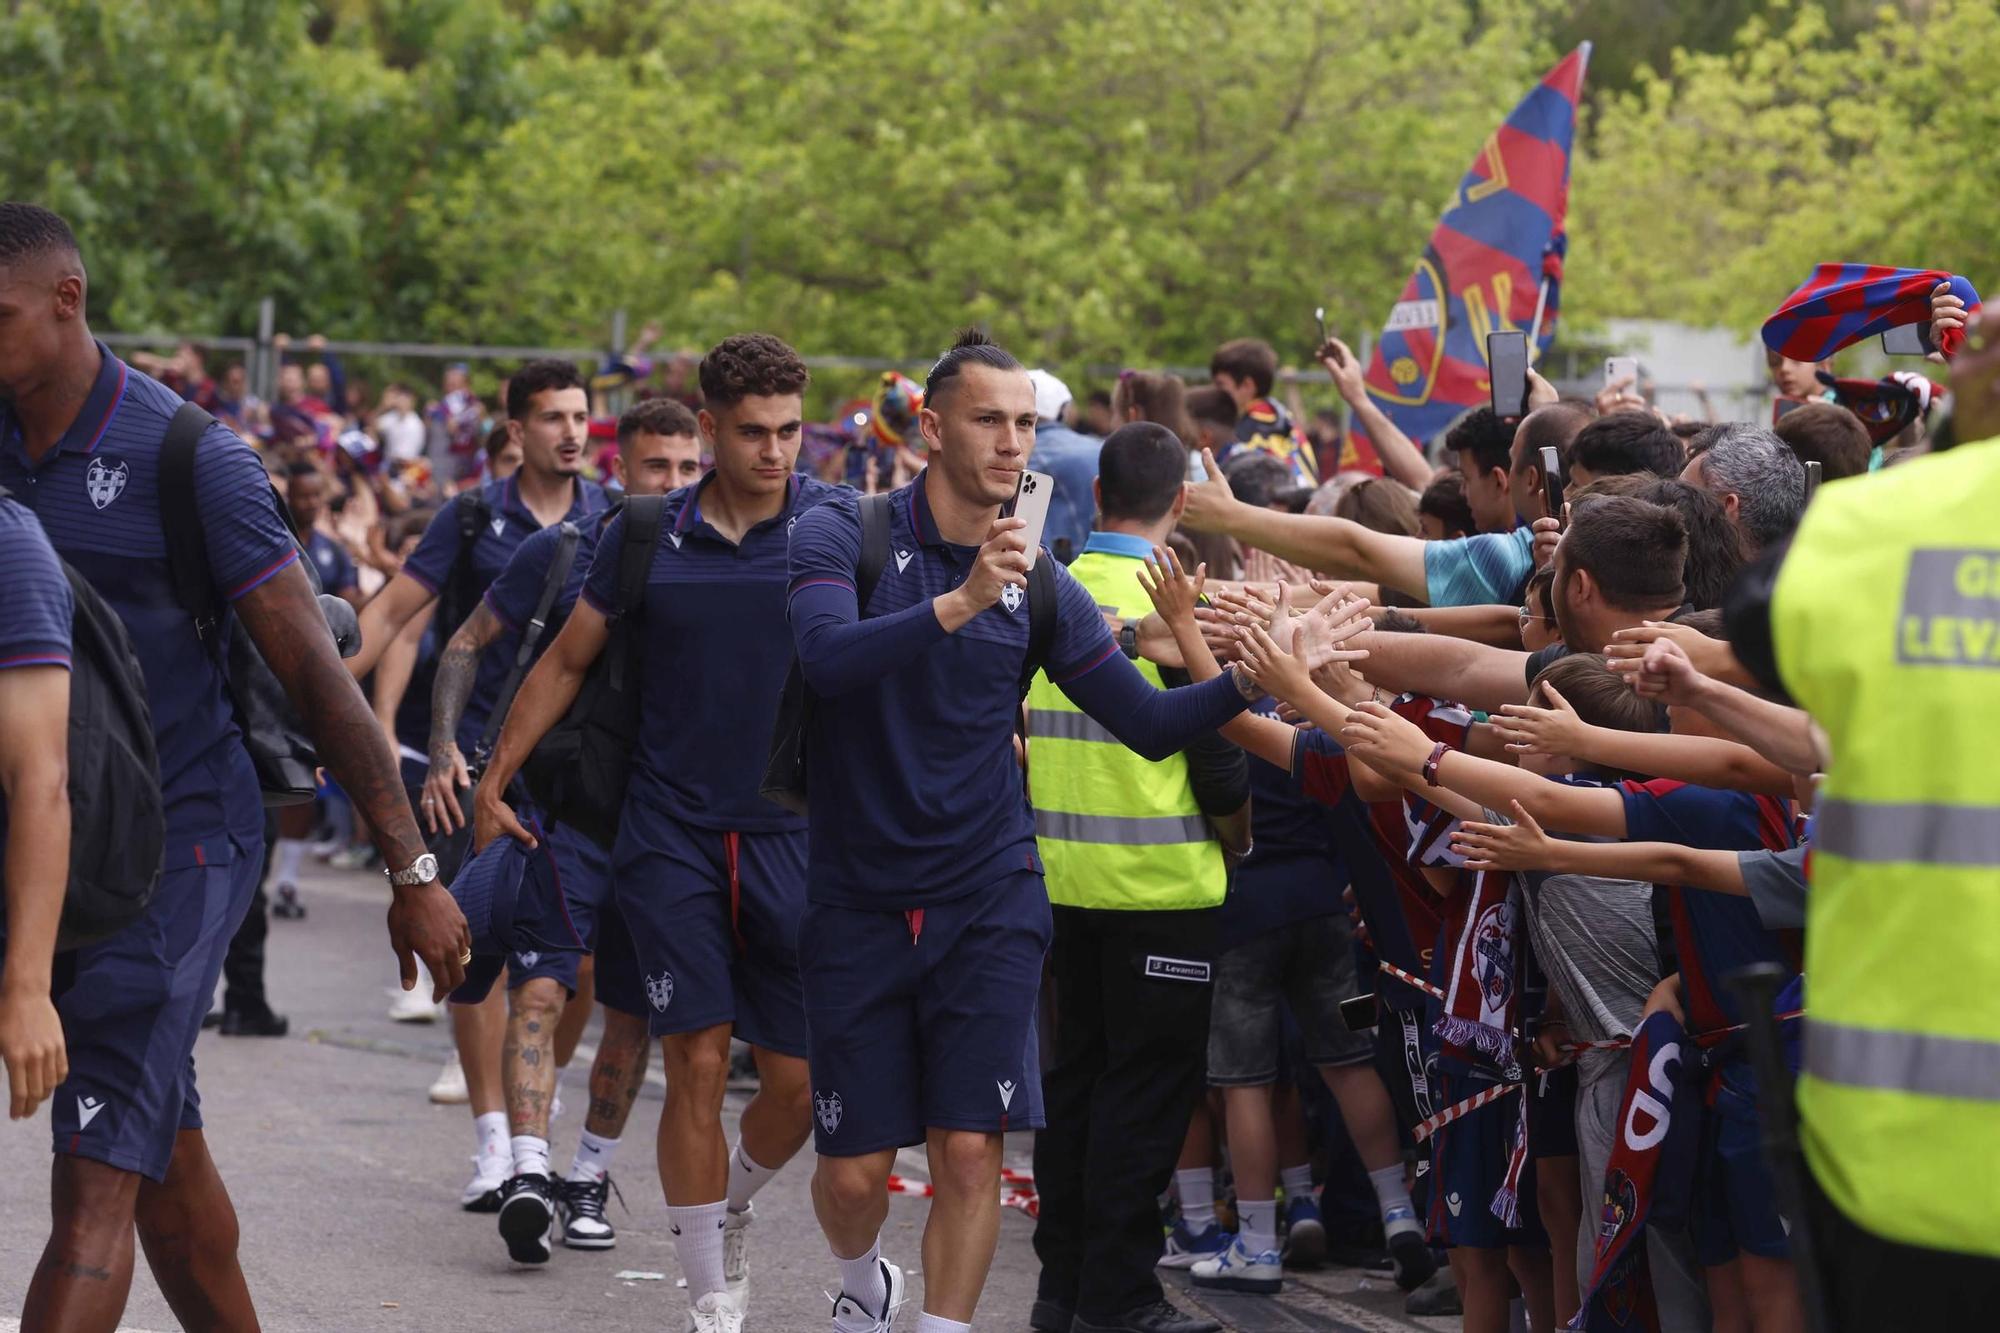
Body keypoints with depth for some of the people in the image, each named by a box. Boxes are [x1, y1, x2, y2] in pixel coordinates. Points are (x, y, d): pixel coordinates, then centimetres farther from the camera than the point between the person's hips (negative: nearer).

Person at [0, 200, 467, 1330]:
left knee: (99, 1175, -15)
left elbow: (314, 672, -9)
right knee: (162, 1153, 15)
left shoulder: (190, 460, -11)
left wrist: (412, 871, -10)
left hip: (179, 835, -6)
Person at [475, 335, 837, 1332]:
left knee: (799, 1080, 1)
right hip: (671, 836, 0)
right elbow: (567, 662, 13)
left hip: (795, 835, 0)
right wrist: (493, 780, 12)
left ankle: (731, 1207, 32)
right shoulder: (646, 539, 2)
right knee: (697, 1064, -6)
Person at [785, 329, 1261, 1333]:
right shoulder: (846, 535, -7)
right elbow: (827, 659, -26)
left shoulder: (1040, 586, 3)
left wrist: (1249, 681, -12)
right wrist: (958, 602, -38)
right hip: (857, 900, -2)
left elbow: (1149, 723, 5)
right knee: (854, 1169, 4)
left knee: (970, 1153, -7)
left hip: (988, 900, 2)